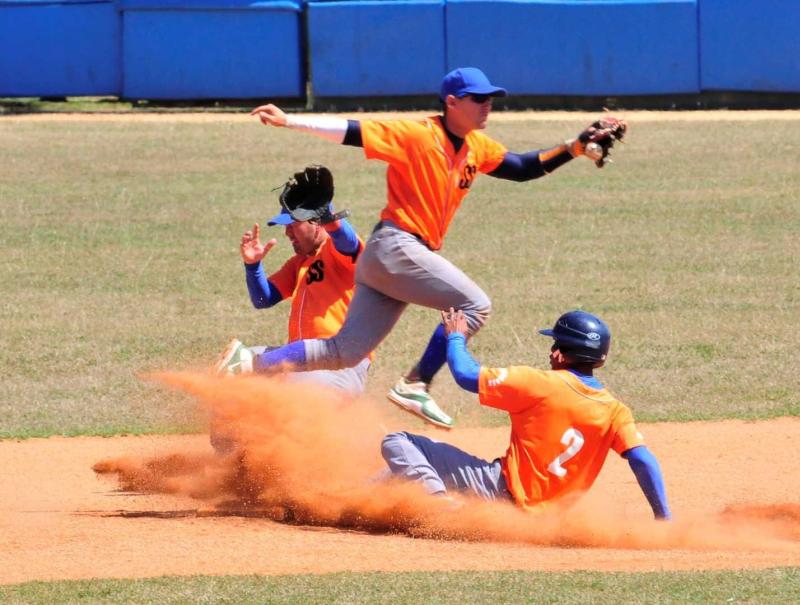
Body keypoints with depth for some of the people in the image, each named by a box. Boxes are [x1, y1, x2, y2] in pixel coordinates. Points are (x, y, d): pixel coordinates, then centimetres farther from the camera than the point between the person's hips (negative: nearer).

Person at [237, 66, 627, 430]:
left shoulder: (476, 148, 13)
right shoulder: (417, 135, -11)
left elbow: (525, 168, 18)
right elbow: (351, 132, -14)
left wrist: (577, 147, 7)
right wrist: (288, 121, -21)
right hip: (395, 246, -9)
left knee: (345, 352, 4)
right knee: (475, 306, -13)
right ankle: (415, 386, -12)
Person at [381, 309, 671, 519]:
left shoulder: (539, 384, -13)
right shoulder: (614, 410, -3)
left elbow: (466, 375, -12)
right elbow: (644, 460, -11)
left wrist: (456, 338, 8)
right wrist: (663, 520, -8)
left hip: (500, 490, -7)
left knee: (397, 444, -11)